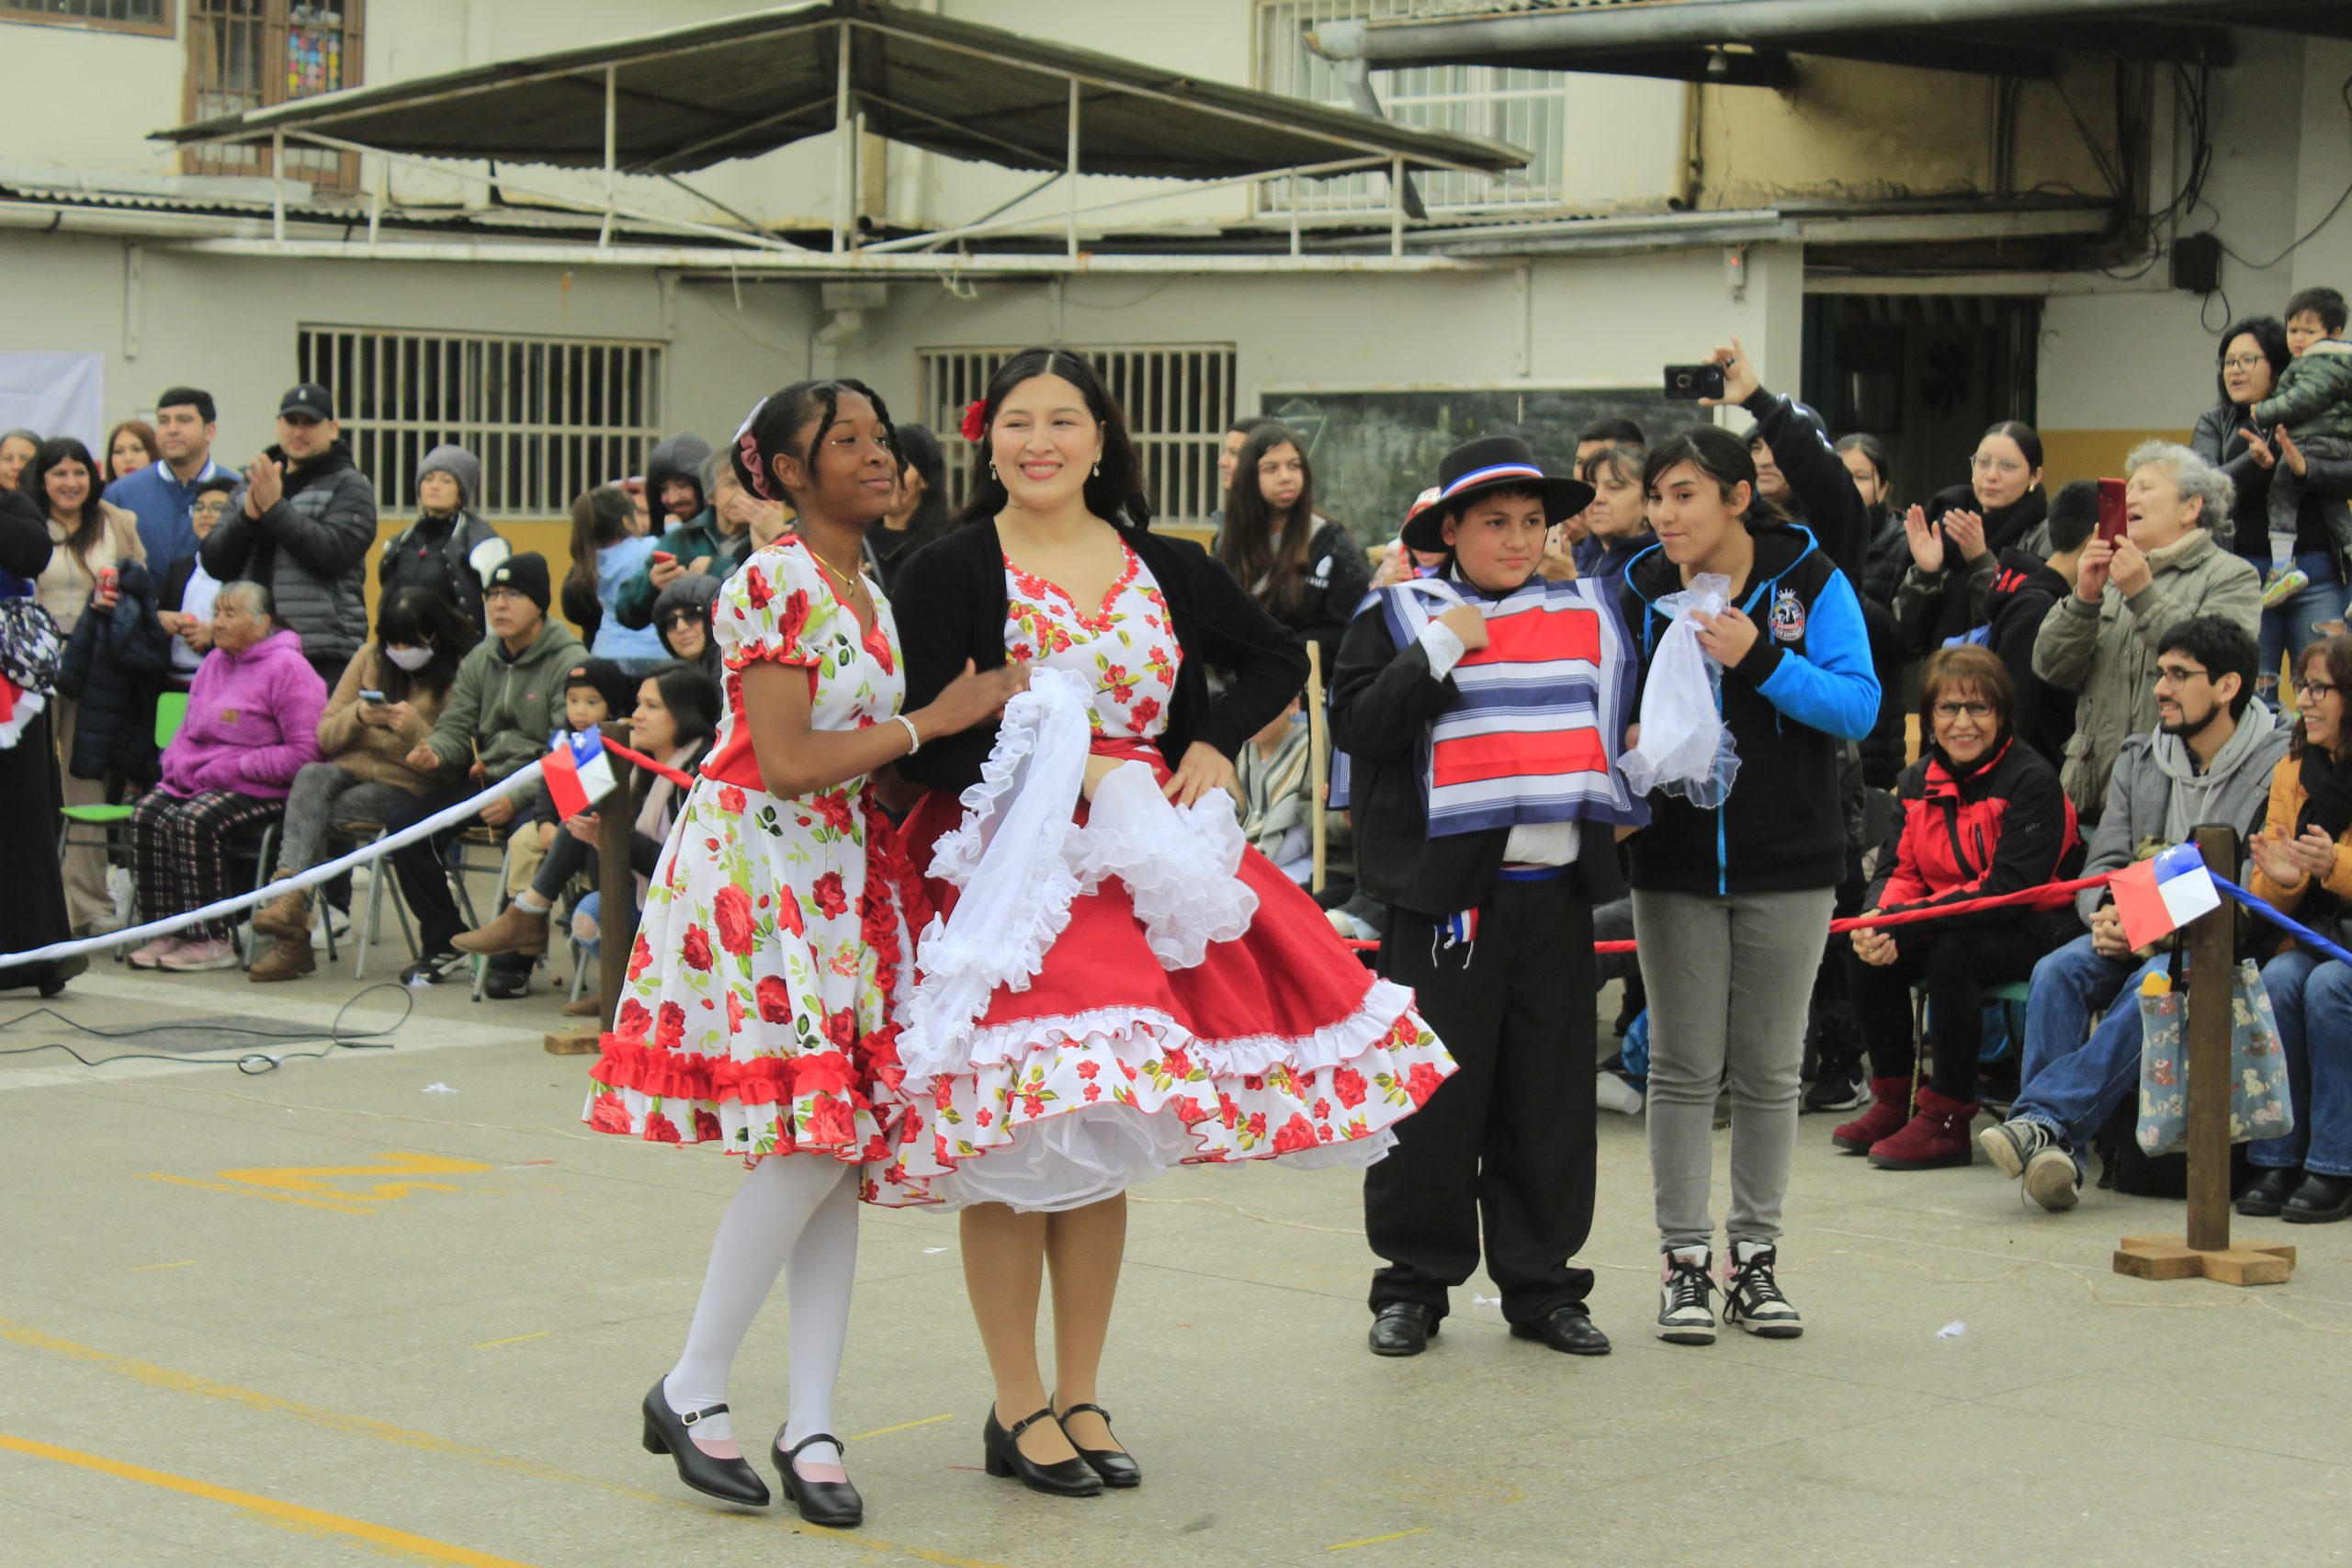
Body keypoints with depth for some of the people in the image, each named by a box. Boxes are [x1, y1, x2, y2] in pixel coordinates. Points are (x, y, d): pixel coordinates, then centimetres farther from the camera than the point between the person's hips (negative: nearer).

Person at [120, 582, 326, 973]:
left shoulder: (287, 669, -8)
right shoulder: (215, 663, 18)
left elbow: (305, 753, -16)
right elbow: (190, 728, 27)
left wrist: (234, 768, -17)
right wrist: (175, 762, 4)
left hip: (260, 788, -8)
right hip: (194, 779, 8)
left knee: (193, 821, -31)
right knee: (147, 814, -17)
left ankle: (212, 941, -24)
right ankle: (167, 931, -14)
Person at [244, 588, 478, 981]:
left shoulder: (461, 673, -4)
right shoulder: (370, 658, 12)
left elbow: (455, 763, -9)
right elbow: (326, 735, 11)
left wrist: (414, 728, -24)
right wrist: (359, 716, -10)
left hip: (408, 787, -4)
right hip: (352, 769, 4)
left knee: (308, 813, -26)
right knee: (310, 776, -30)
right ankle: (290, 898, -41)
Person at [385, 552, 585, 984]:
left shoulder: (569, 661, -10)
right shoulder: (479, 659, 13)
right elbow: (457, 726, 11)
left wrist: (517, 797, -28)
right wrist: (436, 751, -14)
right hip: (486, 778, 7)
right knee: (406, 826, -10)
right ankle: (444, 943, 3)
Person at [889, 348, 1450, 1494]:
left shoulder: (1167, 571, 9)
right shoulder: (950, 573, -3)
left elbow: (1278, 657, 20)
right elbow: (923, 742, -11)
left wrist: (1217, 746, 2)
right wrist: (1064, 772, -19)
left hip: (1133, 864, 4)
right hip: (1003, 864, -4)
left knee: (1103, 1141, 8)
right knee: (1016, 1145, -6)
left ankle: (1079, 1397, 17)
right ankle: (1017, 1408, 6)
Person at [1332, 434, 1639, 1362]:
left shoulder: (1588, 615, 12)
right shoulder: (1403, 616, 1)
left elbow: (1627, 723, 25)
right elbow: (1354, 724, -11)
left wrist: (1621, 809, 11)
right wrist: (1440, 650, -15)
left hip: (1558, 892, 4)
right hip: (1447, 887, -4)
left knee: (1551, 1094, 7)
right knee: (1434, 1089, 0)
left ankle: (1541, 1284, 17)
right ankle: (1414, 1283, 12)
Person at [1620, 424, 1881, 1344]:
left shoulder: (1810, 581, -6)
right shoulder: (1642, 590, 1)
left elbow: (1860, 707, -12)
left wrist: (1761, 658, -24)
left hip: (1787, 862, -1)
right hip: (1677, 859, 1)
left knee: (1769, 1069, 6)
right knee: (1683, 1068, 3)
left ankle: (1755, 1258, 16)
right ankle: (1685, 1261, 9)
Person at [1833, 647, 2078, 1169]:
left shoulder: (2032, 780, -15)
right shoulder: (1919, 780, 8)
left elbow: (2007, 891, -23)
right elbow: (1897, 870, 3)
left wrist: (1903, 922, -28)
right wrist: (1877, 921, -23)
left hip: (2024, 932, -7)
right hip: (1947, 926, 7)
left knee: (1951, 953, -33)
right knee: (1867, 954, -17)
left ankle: (1948, 1118, -23)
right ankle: (1892, 1101, -3)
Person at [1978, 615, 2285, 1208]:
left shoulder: (2277, 766, -6)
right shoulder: (2138, 759, 13)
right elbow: (2104, 865, 10)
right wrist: (2107, 916, -14)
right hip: (2134, 937, 5)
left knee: (2156, 983, -36)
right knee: (2057, 971, -24)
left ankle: (2043, 1120, -44)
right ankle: (2054, 1153, -34)